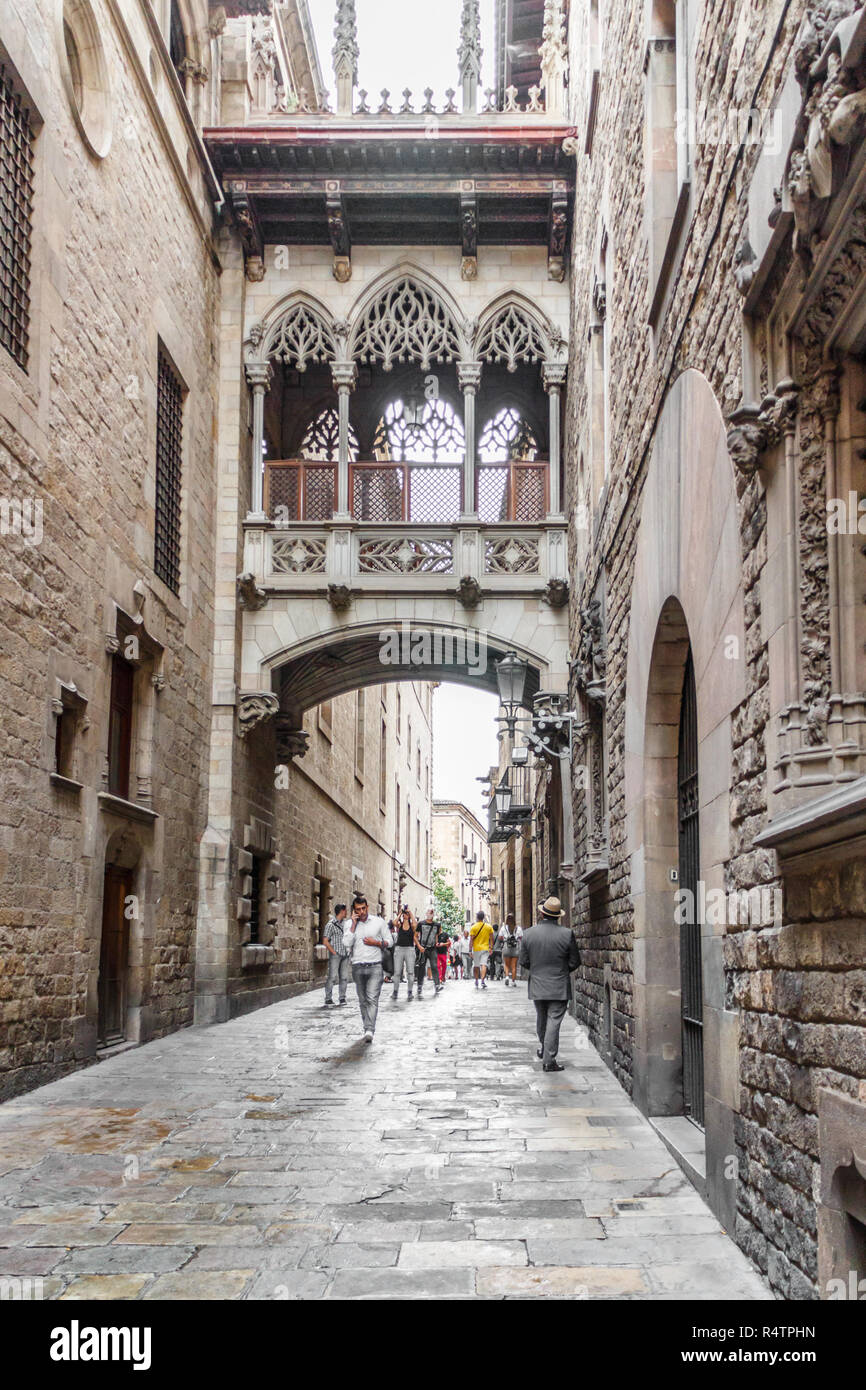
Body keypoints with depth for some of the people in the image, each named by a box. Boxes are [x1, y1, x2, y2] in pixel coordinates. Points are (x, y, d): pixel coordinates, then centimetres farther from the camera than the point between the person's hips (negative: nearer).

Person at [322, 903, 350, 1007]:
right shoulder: (331, 924, -8)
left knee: (344, 977, 7)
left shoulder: (345, 922, 12)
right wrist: (334, 952, -12)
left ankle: (342, 998, 15)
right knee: (332, 977, -8)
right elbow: (326, 942, -10)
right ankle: (328, 1000, -5)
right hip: (335, 955, -6)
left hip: (345, 954, 6)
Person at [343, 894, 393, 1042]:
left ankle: (370, 1030, -19)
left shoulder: (379, 922, 4)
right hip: (357, 967, 2)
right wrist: (354, 924, -8)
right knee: (363, 1000, 8)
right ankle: (366, 1027, 19)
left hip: (375, 966, -2)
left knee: (372, 999, -13)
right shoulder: (350, 925, 7)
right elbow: (347, 943, -8)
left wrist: (375, 943, -9)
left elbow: (390, 941, 8)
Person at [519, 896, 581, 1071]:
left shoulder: (528, 934, -5)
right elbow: (575, 961, -5)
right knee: (554, 1021, 1)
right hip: (559, 988, -3)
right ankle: (549, 1060, 1)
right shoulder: (567, 934, -12)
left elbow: (524, 961, 0)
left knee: (541, 1018, 24)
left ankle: (543, 1046, 41)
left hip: (537, 986, 3)